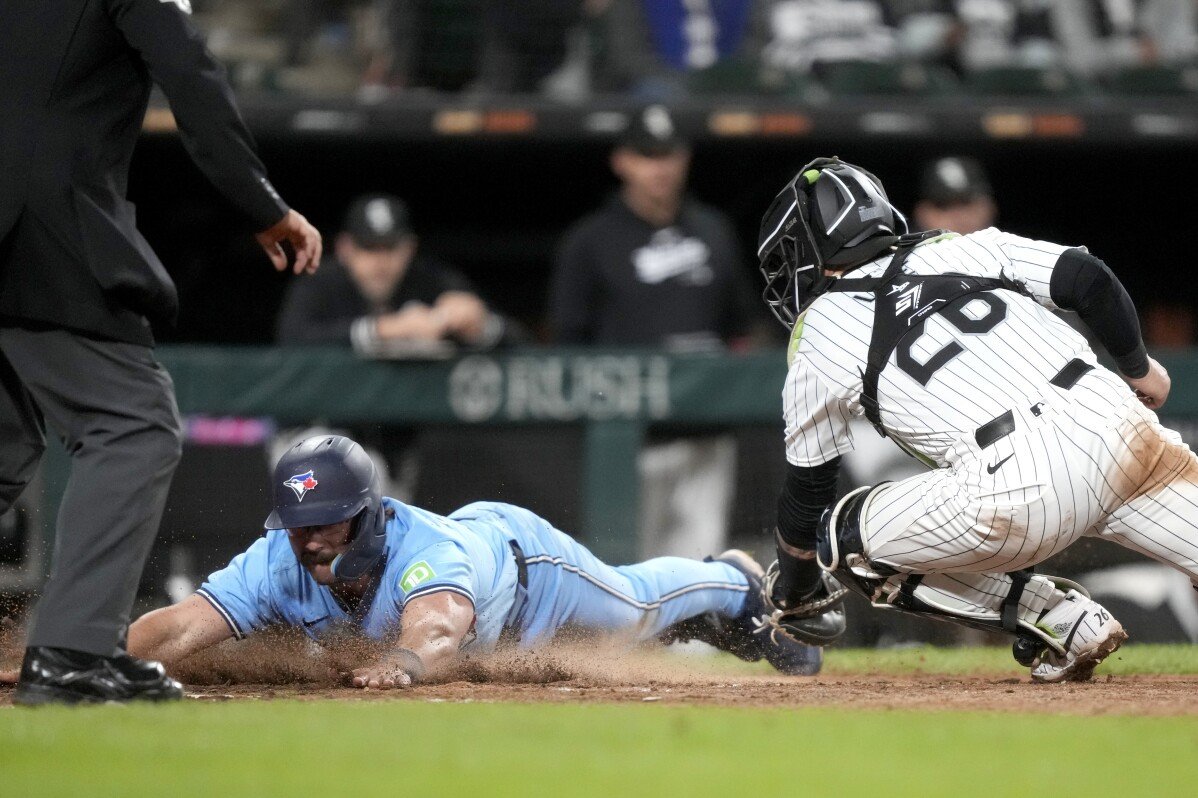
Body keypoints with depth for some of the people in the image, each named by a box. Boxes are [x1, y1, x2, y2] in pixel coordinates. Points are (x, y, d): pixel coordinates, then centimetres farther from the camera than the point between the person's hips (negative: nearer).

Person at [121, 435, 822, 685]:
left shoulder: (425, 551, -51)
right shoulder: (277, 565, -39)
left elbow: (438, 632, -73)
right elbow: (178, 629, -51)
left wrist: (403, 662, -95)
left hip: (518, 551, -5)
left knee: (640, 605, 23)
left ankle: (738, 583, 58)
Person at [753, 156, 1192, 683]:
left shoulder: (818, 338, 16)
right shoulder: (969, 248, 23)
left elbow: (806, 492, 23)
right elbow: (1090, 280, 12)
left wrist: (792, 600, 38)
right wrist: (1138, 368, 29)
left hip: (1014, 492, -4)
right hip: (1120, 426, 4)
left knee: (842, 536, 15)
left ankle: (1057, 619, 9)